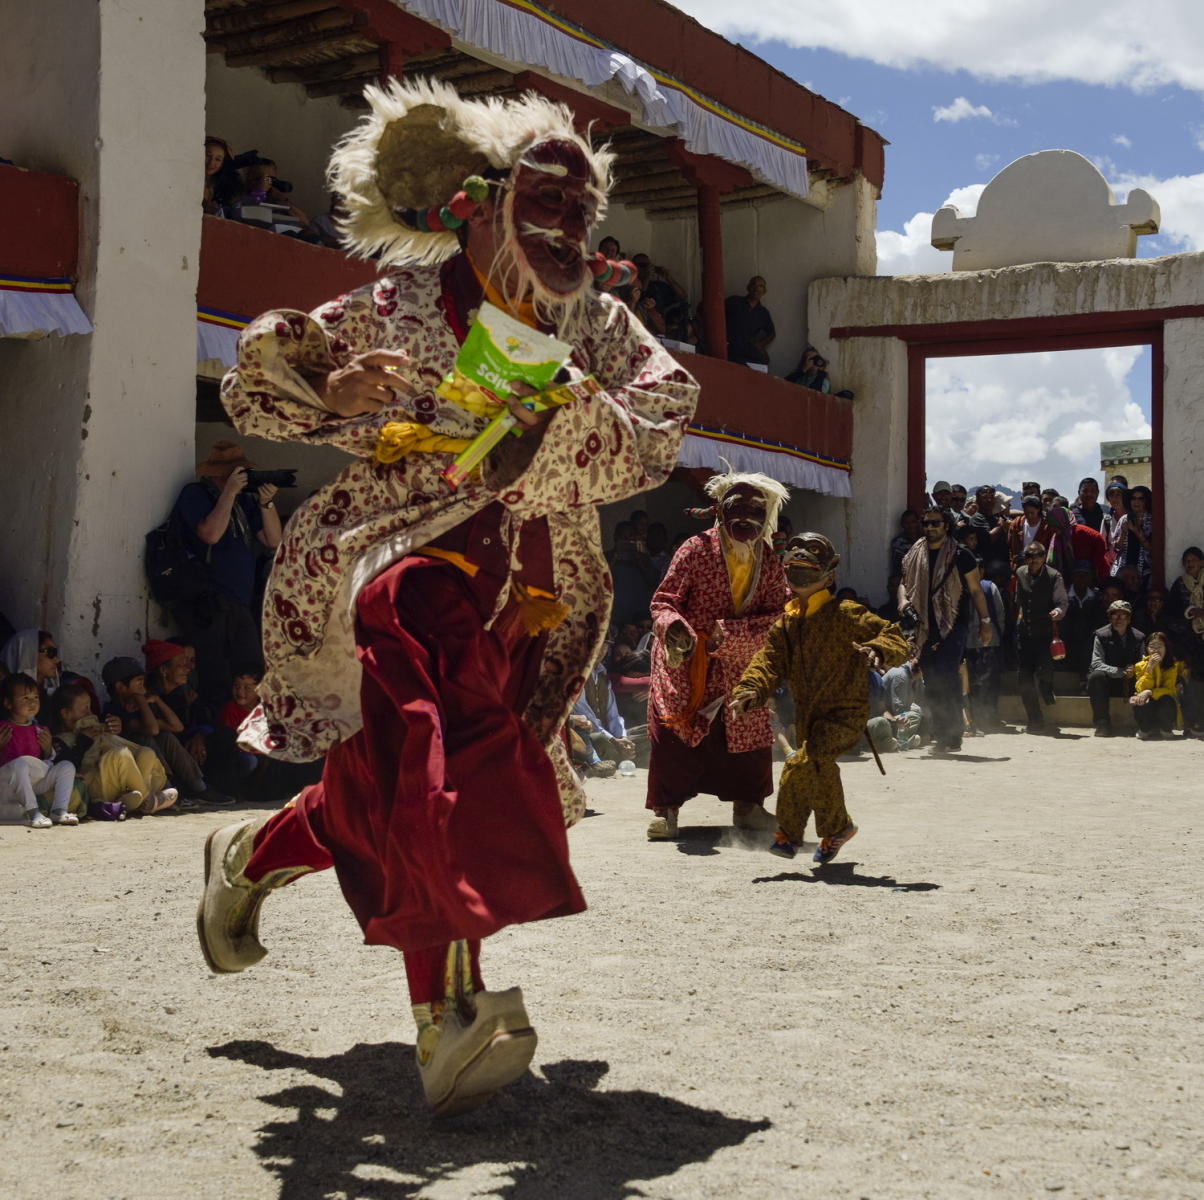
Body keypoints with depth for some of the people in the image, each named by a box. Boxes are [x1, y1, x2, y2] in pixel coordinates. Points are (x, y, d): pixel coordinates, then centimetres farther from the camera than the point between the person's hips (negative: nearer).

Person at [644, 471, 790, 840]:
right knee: (674, 725, -10)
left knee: (751, 727, 8)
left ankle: (747, 806, 24)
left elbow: (777, 613, -7)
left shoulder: (769, 561, 0)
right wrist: (672, 628, -36)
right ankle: (666, 809, -2)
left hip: (740, 664, 4)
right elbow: (664, 601, -13)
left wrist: (729, 632, -22)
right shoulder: (696, 550, -13)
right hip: (686, 659, -4)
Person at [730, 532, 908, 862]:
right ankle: (838, 828, 44)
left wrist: (878, 650, -37)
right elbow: (768, 662, -1)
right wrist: (749, 691, -21)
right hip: (807, 717, 7)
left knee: (801, 764, -23)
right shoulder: (785, 623, 8)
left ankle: (789, 833, -4)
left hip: (844, 715, -7)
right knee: (820, 772, 19)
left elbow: (896, 640, -14)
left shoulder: (846, 615, -10)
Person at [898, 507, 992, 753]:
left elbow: (976, 590, 5)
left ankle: (950, 736, -15)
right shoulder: (914, 555, 12)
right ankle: (941, 734, 18)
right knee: (931, 684, 8)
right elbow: (905, 583, 21)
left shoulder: (960, 555, 1)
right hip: (925, 629, 5)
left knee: (947, 680, -16)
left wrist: (984, 621, 1)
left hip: (953, 628, -5)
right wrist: (903, 599, -1)